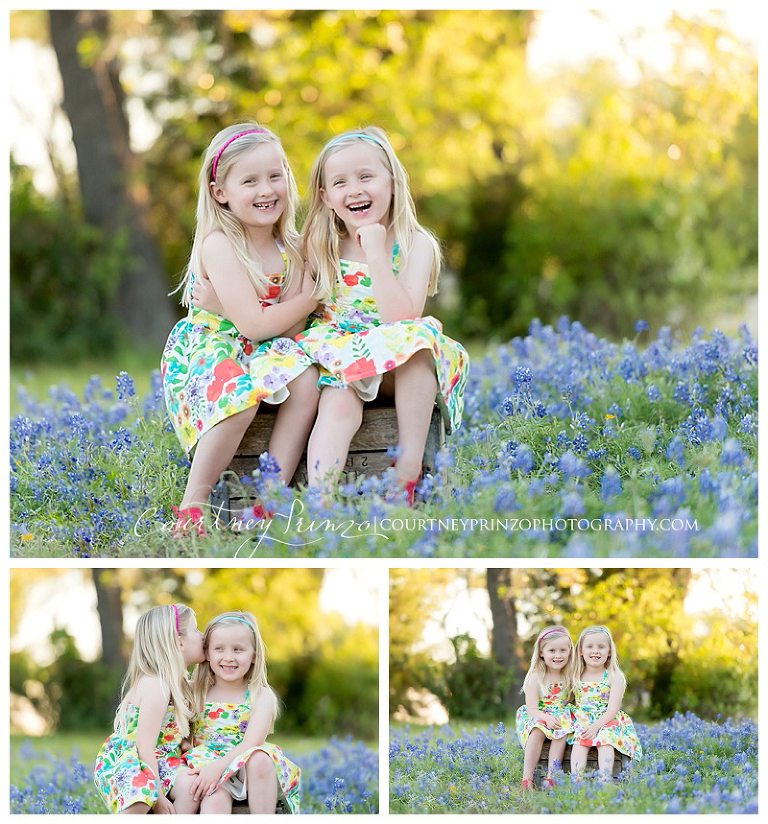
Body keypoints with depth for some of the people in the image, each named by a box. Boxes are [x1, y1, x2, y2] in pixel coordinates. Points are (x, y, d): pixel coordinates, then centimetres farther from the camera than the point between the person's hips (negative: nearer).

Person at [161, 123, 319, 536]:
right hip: (204, 348, -6)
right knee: (240, 396, -35)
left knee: (306, 378, -23)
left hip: (262, 348, 6)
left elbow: (290, 331, -2)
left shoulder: (287, 246, 3)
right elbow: (253, 325, -22)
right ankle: (192, 503, -21)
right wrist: (310, 299, -11)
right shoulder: (219, 246, -19)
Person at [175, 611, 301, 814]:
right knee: (215, 801, -35)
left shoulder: (261, 696, 4)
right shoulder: (196, 693, 11)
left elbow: (252, 742, -10)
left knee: (260, 759, -35)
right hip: (206, 765, 0)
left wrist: (218, 767, -24)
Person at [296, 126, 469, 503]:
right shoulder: (320, 248, 3)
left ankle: (407, 477, -33)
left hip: (396, 369, 0)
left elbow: (402, 318, -20)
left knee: (417, 340, -33)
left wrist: (375, 255, -22)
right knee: (339, 405, -33)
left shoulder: (415, 245, -5)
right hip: (336, 363, 0)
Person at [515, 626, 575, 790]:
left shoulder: (569, 677, 4)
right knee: (537, 731, -35)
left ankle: (550, 777, -34)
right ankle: (527, 779, -37)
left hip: (559, 718, 3)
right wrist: (546, 718, -32)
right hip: (536, 717, -3)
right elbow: (532, 709, -12)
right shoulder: (536, 678, -8)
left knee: (563, 731, -31)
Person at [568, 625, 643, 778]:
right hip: (582, 721, 2)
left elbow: (613, 709, -8)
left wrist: (596, 725, -21)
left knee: (605, 742, -31)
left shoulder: (615, 677, 0)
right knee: (579, 742, -28)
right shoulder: (576, 677, 9)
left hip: (606, 721, -2)